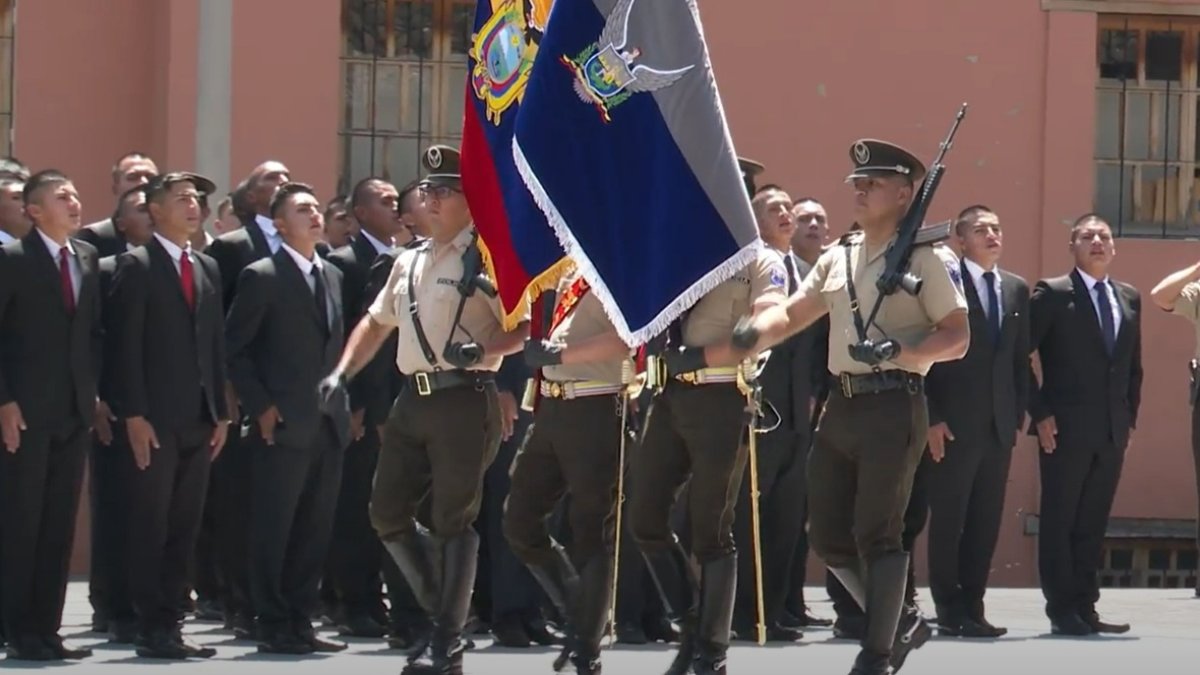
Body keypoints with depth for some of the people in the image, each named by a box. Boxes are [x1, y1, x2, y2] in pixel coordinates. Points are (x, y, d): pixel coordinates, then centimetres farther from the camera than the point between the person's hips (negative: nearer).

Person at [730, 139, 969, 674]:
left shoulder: (925, 256, -4)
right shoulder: (838, 256, 17)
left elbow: (957, 335, -8)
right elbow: (793, 314, 12)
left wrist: (898, 352, -23)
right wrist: (756, 332, -9)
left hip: (893, 405, -8)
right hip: (840, 404, 8)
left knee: (877, 534, -6)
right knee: (828, 535, 10)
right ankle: (899, 623, 25)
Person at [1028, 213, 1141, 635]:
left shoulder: (1129, 299, 14)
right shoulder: (1052, 294, -3)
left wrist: (1130, 416, 11)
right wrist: (1039, 413, -11)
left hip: (1113, 431, 5)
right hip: (1066, 428, -5)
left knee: (1094, 522, 7)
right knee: (1059, 521, -1)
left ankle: (1085, 608, 11)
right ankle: (1062, 611, 2)